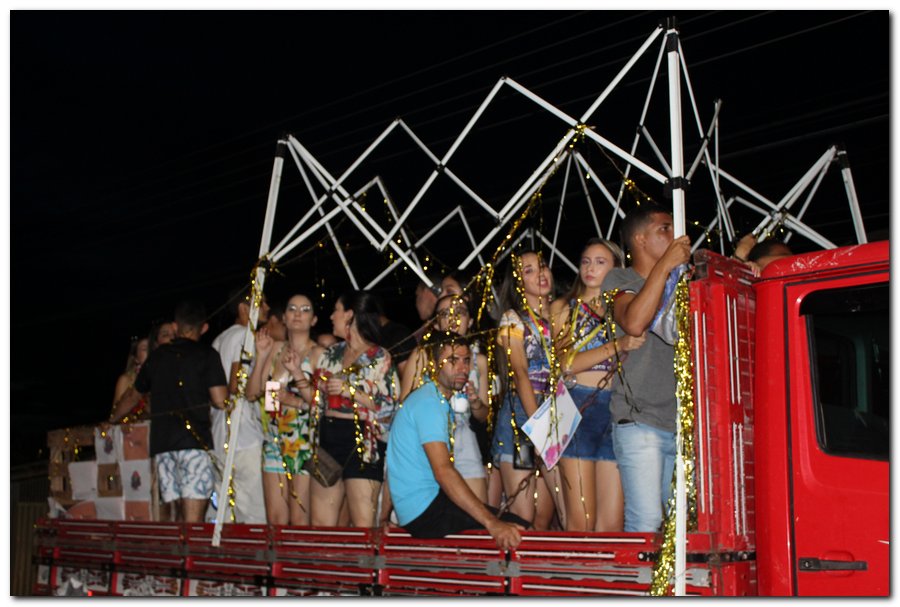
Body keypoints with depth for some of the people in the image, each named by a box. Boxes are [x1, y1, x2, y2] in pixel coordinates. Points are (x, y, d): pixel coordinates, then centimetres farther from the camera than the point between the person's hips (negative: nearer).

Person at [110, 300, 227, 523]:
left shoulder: (157, 356, 19)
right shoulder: (207, 354, 3)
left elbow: (134, 395, 32)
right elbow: (220, 401, -6)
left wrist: (112, 419, 50)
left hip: (160, 441, 5)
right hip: (194, 439, -5)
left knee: (180, 515, 10)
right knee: (193, 519, -10)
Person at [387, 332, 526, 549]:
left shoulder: (442, 402, 18)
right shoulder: (428, 402, -16)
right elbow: (443, 471, -27)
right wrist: (492, 523, -34)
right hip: (424, 510, -10)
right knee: (520, 530, -18)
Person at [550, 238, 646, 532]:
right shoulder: (564, 307, 11)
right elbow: (567, 363, -5)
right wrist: (618, 346, -15)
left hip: (616, 411, 3)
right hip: (578, 408, -3)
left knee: (613, 522, -2)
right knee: (581, 521, -9)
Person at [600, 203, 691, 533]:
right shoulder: (620, 279, 3)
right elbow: (634, 322, -16)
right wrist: (665, 265, -12)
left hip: (679, 422, 6)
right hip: (640, 422, -5)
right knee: (645, 524, -13)